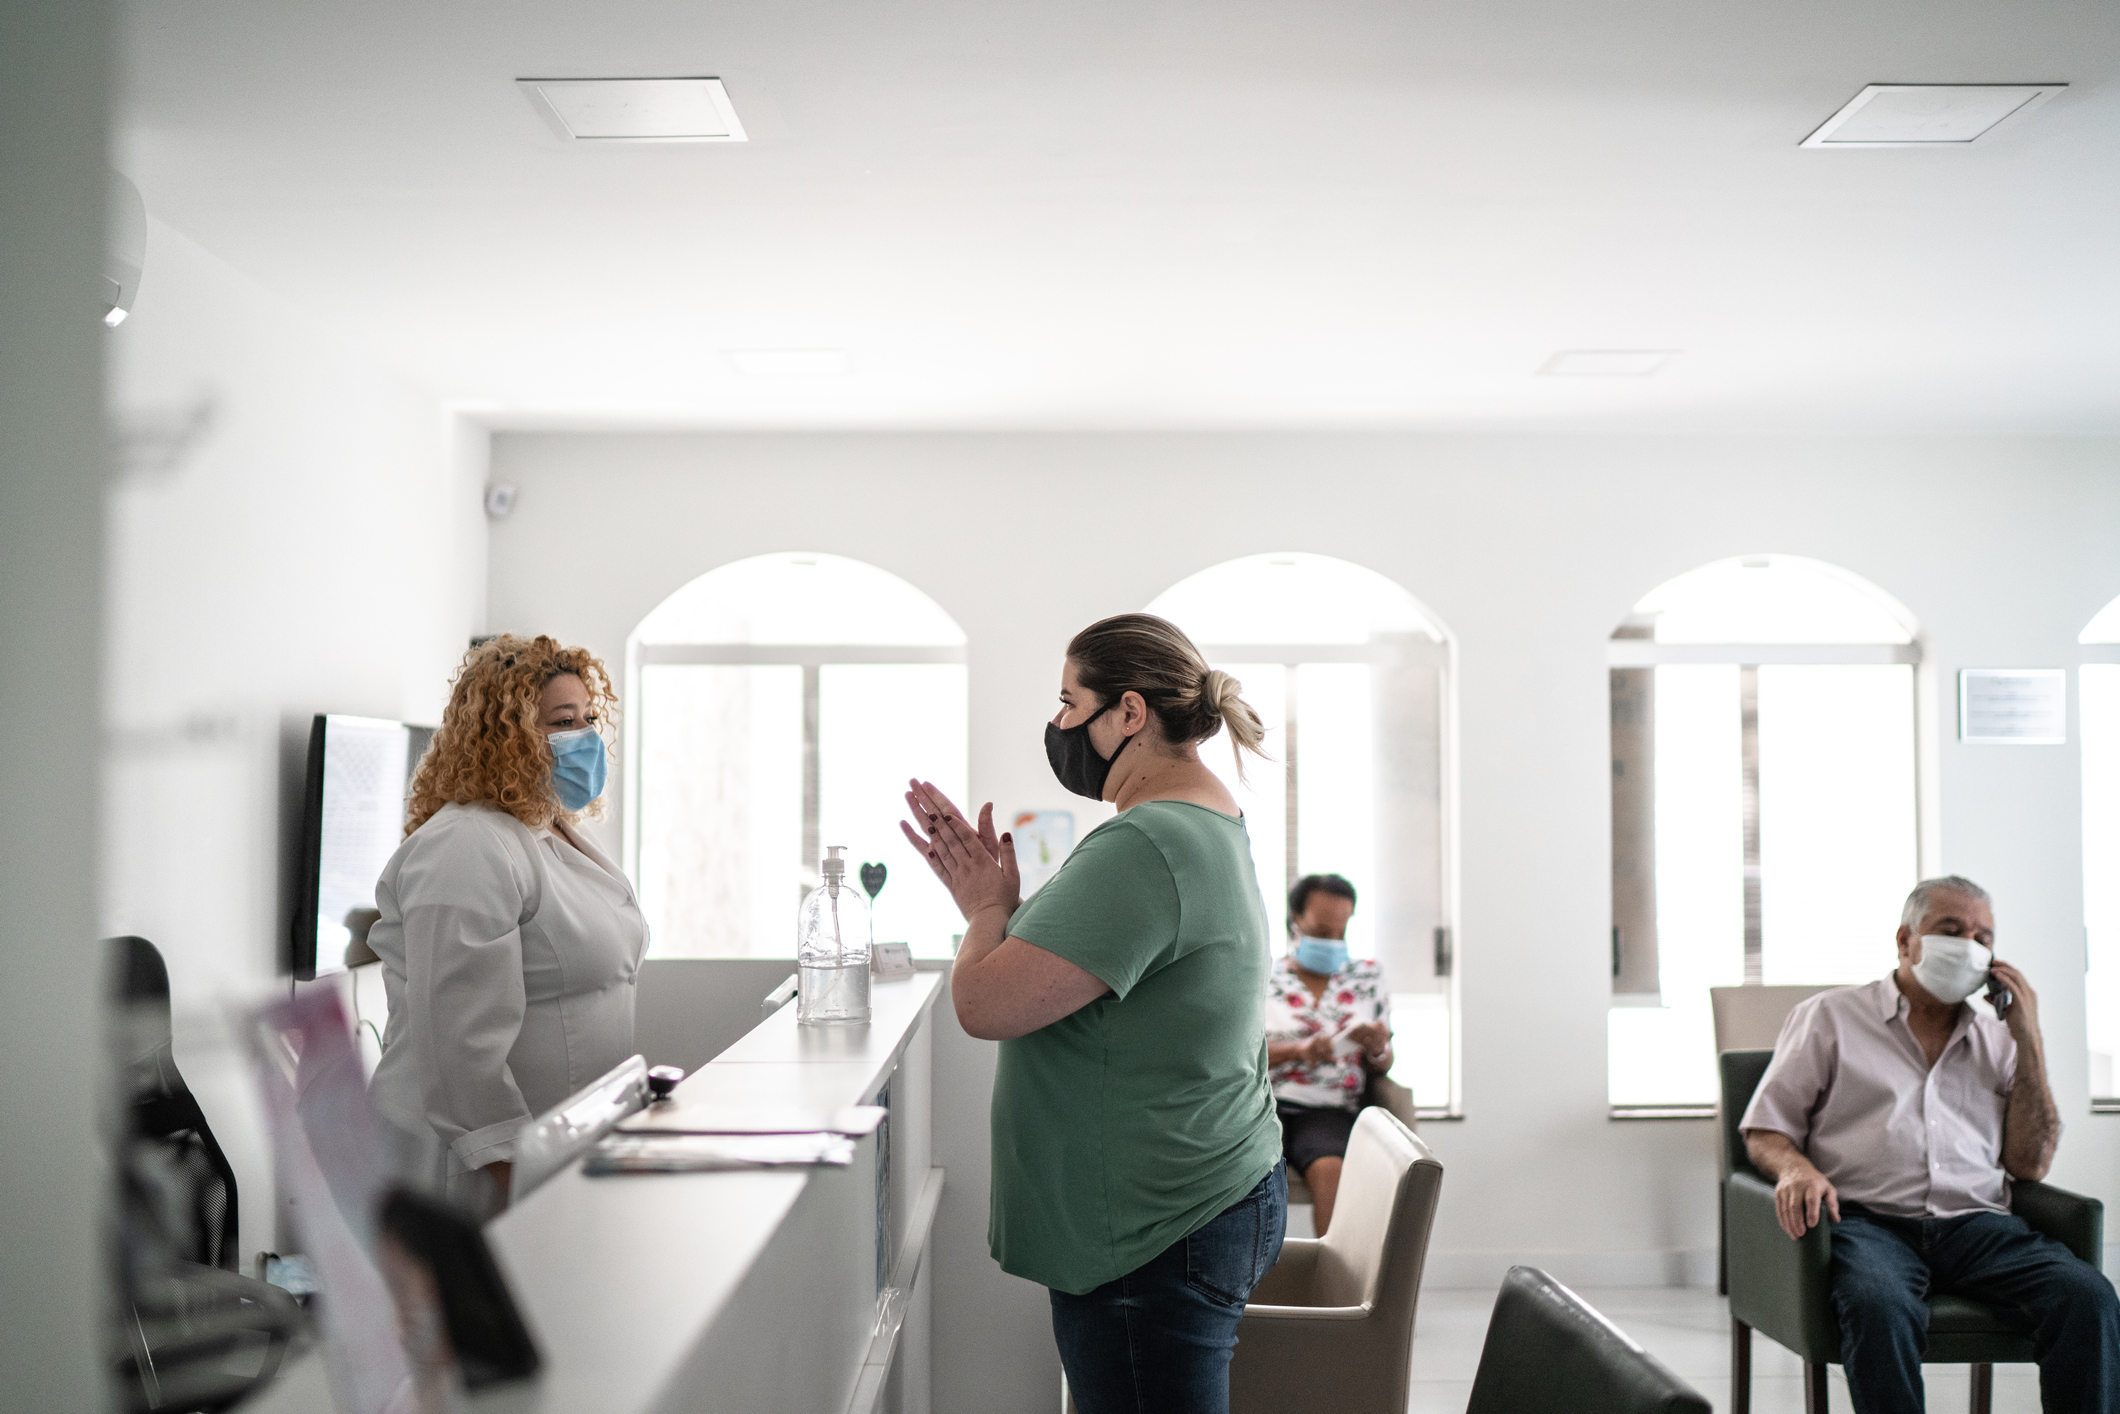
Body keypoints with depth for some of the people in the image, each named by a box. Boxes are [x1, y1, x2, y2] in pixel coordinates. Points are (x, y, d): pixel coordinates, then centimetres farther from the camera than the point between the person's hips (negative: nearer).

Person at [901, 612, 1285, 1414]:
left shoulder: (1141, 849, -24)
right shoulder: (1208, 825, 11)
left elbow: (985, 1005, -26)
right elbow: (1063, 972, 18)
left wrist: (988, 907, -7)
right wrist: (992, 897, 9)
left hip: (1153, 1242, -10)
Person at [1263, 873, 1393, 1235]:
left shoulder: (1366, 977, 21)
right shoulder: (1261, 978, 14)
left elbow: (1382, 1068, 20)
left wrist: (1378, 1049, -6)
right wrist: (1297, 1049, -10)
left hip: (1329, 1110, 1)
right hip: (1265, 1103, -1)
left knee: (1331, 1169, -34)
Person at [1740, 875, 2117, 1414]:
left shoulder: (1997, 1040, 23)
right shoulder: (1829, 1017, 13)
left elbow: (2031, 1164, 13)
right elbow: (1764, 1132, 10)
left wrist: (2028, 1040, 10)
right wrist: (1796, 1169, -15)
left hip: (1976, 1223, 4)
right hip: (1867, 1220, -3)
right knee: (1880, 1305, -37)